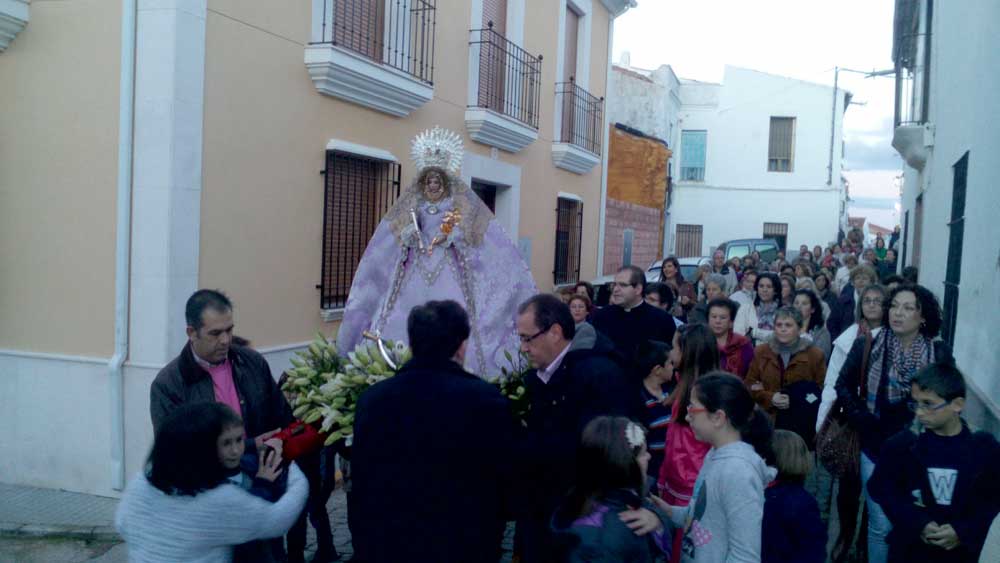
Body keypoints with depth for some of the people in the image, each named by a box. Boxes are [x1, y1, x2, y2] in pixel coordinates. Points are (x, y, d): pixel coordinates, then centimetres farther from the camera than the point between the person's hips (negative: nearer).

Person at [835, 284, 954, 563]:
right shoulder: (867, 346, -5)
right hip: (877, 448, 0)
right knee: (881, 524, 6)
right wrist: (863, 422, -4)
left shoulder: (940, 353, -6)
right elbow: (844, 386, 4)